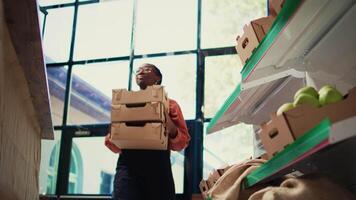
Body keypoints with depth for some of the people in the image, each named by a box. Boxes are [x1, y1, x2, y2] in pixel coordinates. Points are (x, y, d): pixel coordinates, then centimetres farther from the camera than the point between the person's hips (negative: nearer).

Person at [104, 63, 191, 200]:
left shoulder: (170, 104, 16)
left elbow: (183, 141, 11)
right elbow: (110, 142, 19)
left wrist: (173, 130, -10)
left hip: (158, 166, 0)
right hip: (128, 165, 1)